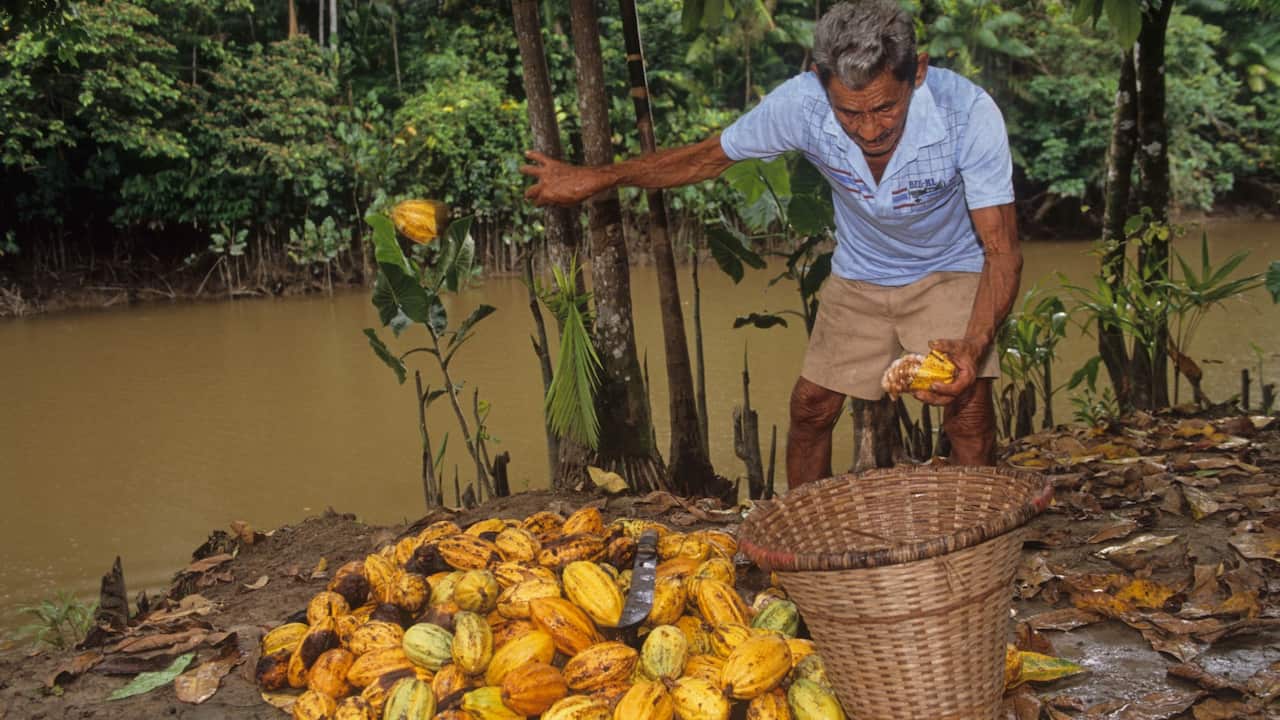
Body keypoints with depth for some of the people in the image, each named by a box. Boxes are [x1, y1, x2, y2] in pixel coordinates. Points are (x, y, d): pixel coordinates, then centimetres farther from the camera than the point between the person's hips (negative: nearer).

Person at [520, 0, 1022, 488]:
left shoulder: (969, 112, -34)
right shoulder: (800, 104, -29)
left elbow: (1002, 253, -29)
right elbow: (708, 157, -10)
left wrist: (975, 346, -47)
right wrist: (596, 179, -10)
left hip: (950, 270, -2)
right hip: (859, 272, 2)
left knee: (969, 412, -18)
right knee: (811, 406, 3)